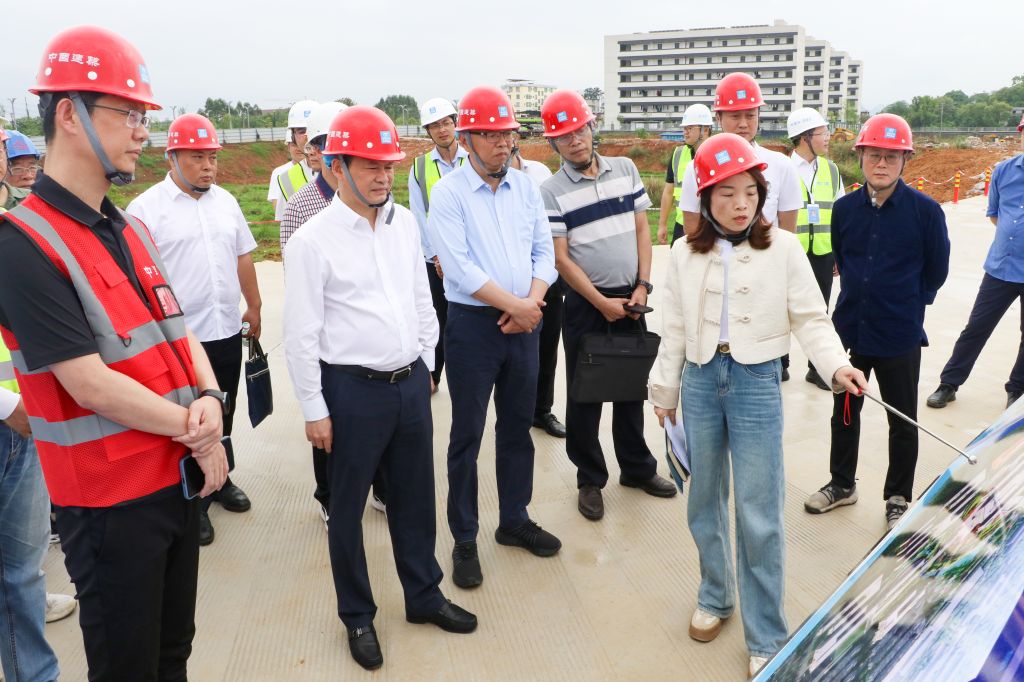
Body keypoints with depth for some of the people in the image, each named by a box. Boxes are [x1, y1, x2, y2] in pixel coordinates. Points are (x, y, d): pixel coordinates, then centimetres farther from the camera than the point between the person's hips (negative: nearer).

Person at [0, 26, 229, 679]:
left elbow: (178, 332, 11)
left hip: (180, 475, 7)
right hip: (111, 499, -7)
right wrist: (194, 429, -12)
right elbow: (90, 385, -21)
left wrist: (208, 399, -9)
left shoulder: (132, 230, 9)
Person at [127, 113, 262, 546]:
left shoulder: (225, 201, 8)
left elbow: (242, 256, 16)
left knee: (223, 414, 18)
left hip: (227, 331, 5)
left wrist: (254, 306, 17)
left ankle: (219, 480, 38)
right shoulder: (146, 209, -10)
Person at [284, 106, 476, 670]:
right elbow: (302, 334, -10)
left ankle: (424, 595, 38)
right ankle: (357, 616, 31)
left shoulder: (404, 222, 4)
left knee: (415, 496, 18)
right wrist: (315, 411, -9)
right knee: (348, 508, 11)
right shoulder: (313, 240, -12)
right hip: (353, 390, -5)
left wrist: (425, 364, 14)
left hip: (410, 383, 5)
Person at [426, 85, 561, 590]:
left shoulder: (526, 187, 7)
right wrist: (515, 305, -15)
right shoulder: (449, 193, -8)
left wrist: (533, 302, -11)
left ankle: (514, 520, 32)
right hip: (473, 323, -5)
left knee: (518, 425, 15)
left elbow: (544, 250, 6)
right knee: (467, 434, 4)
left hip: (524, 321, 5)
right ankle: (464, 540, 18)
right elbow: (459, 268, -17)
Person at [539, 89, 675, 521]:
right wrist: (603, 303, -12)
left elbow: (641, 229, 6)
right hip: (586, 303, -3)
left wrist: (642, 285, -5)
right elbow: (561, 258, -9)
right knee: (584, 392, 5)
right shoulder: (551, 192, -8)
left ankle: (637, 467, 32)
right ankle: (590, 480, 21)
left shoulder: (625, 169, 4)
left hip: (631, 298, 4)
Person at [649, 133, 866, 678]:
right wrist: (664, 390, 11)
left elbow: (810, 319, -5)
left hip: (756, 383, -3)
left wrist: (836, 365, -22)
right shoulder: (687, 255, 2)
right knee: (704, 500, 15)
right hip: (701, 381, 3)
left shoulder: (783, 249, -5)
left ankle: (765, 637, 14)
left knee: (759, 512, -1)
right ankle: (715, 597, 37)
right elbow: (675, 330, 7)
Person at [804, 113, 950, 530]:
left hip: (900, 338, -3)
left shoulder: (926, 211, -11)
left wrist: (905, 306, 5)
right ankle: (842, 484, 36)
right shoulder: (844, 209, -1)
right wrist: (857, 299, 10)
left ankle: (898, 499, 28)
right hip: (850, 329, 4)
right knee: (844, 413, 17)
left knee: (902, 423, 10)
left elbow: (935, 272, -1)